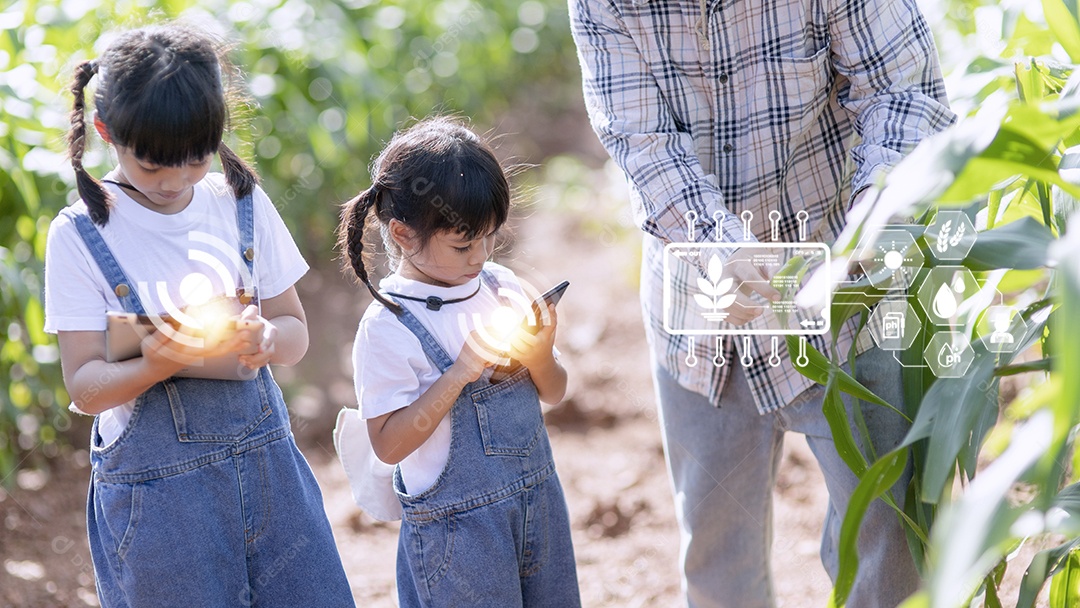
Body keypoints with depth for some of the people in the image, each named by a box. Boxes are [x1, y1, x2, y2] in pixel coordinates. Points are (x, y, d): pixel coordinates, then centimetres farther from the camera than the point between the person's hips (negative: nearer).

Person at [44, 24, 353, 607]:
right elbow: (84, 385, -8)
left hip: (266, 466, 3)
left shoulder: (242, 204, 2)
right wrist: (157, 363, -29)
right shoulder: (81, 235, -8)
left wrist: (267, 338, -16)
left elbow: (295, 328, 7)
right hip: (154, 488, -3)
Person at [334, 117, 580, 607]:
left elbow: (553, 393, 9)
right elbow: (389, 445, -18)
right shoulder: (387, 328, -15)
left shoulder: (501, 287, 0)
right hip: (458, 525, -5)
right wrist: (463, 369, -23)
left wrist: (539, 357, -14)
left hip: (539, 500, 6)